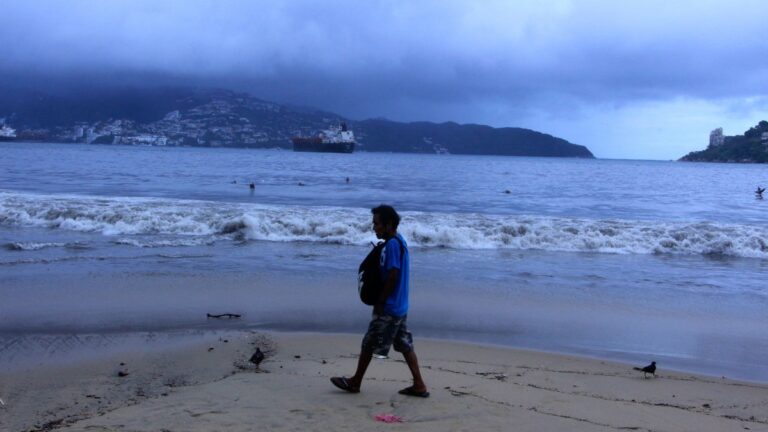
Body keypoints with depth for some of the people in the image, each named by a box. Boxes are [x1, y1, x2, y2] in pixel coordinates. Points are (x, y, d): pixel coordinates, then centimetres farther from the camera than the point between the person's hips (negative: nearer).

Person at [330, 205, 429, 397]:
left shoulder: (392, 244, -18)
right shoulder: (399, 241, 12)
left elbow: (393, 276, -22)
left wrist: (379, 302, -14)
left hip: (389, 308, -9)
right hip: (400, 306, 10)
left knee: (369, 343, 3)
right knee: (405, 345, 11)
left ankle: (355, 382, 16)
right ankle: (419, 385, 12)